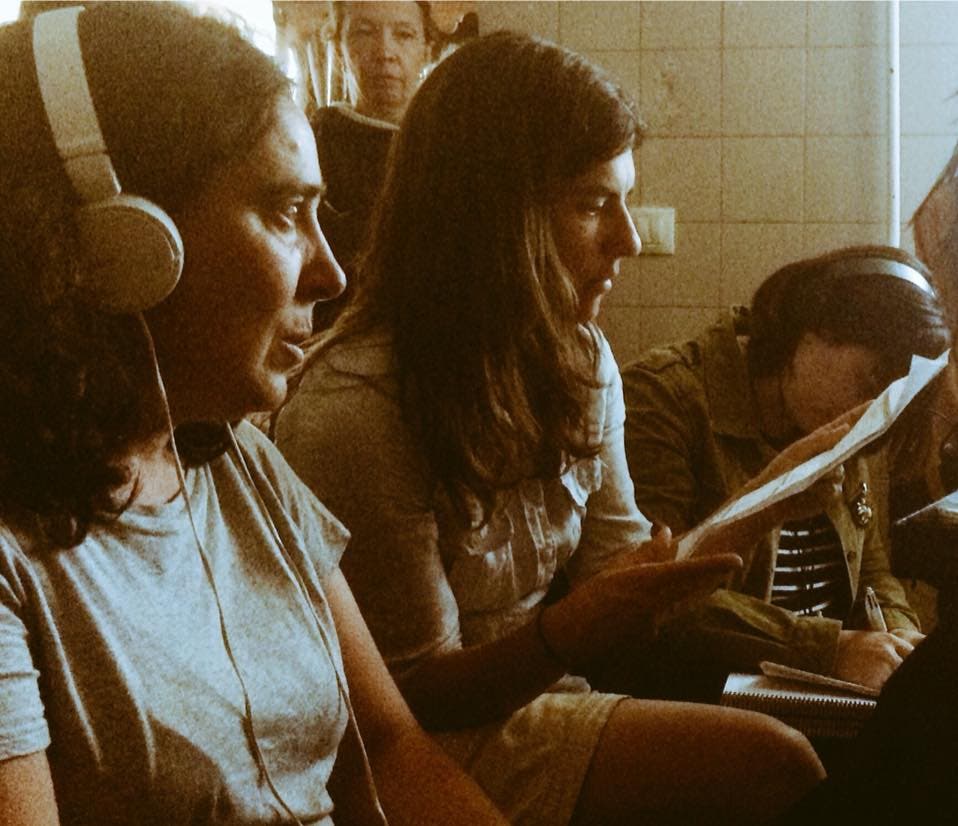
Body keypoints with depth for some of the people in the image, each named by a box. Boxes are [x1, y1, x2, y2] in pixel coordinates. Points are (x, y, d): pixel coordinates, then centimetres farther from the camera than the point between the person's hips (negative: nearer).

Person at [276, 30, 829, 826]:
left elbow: (619, 564, 6)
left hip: (531, 701, 7)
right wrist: (572, 632, -34)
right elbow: (419, 695, -16)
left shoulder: (580, 361, 3)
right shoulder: (356, 410, -22)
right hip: (432, 757, -7)